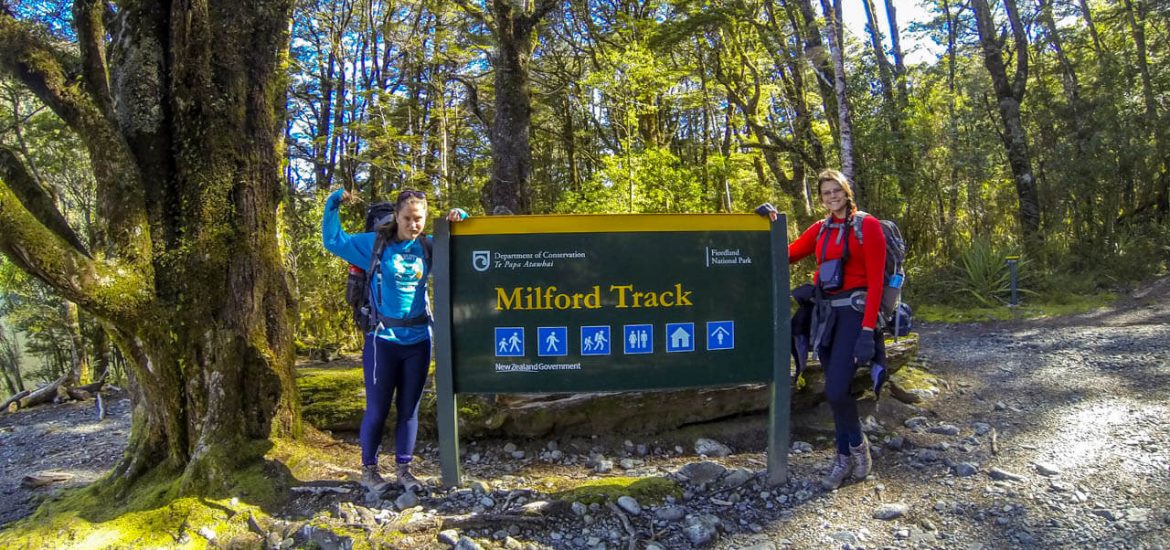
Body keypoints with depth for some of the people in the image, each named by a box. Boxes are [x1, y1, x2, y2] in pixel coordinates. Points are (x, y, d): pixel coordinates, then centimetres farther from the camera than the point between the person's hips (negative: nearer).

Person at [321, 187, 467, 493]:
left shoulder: (427, 247, 5)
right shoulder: (375, 244, -3)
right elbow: (333, 241, 4)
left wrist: (458, 218, 0)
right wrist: (334, 204, -4)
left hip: (418, 341, 3)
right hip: (383, 340, -3)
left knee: (409, 408, 11)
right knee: (378, 409, 4)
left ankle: (404, 469, 23)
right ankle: (368, 469, 22)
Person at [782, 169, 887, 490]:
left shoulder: (867, 226, -4)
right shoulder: (820, 229, 13)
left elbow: (875, 280, -10)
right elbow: (787, 255, 11)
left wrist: (868, 329, -16)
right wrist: (773, 227, -1)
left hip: (854, 310, -5)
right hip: (824, 311, 6)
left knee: (836, 389, -14)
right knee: (834, 389, 8)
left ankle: (857, 444, 15)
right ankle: (844, 458, 21)